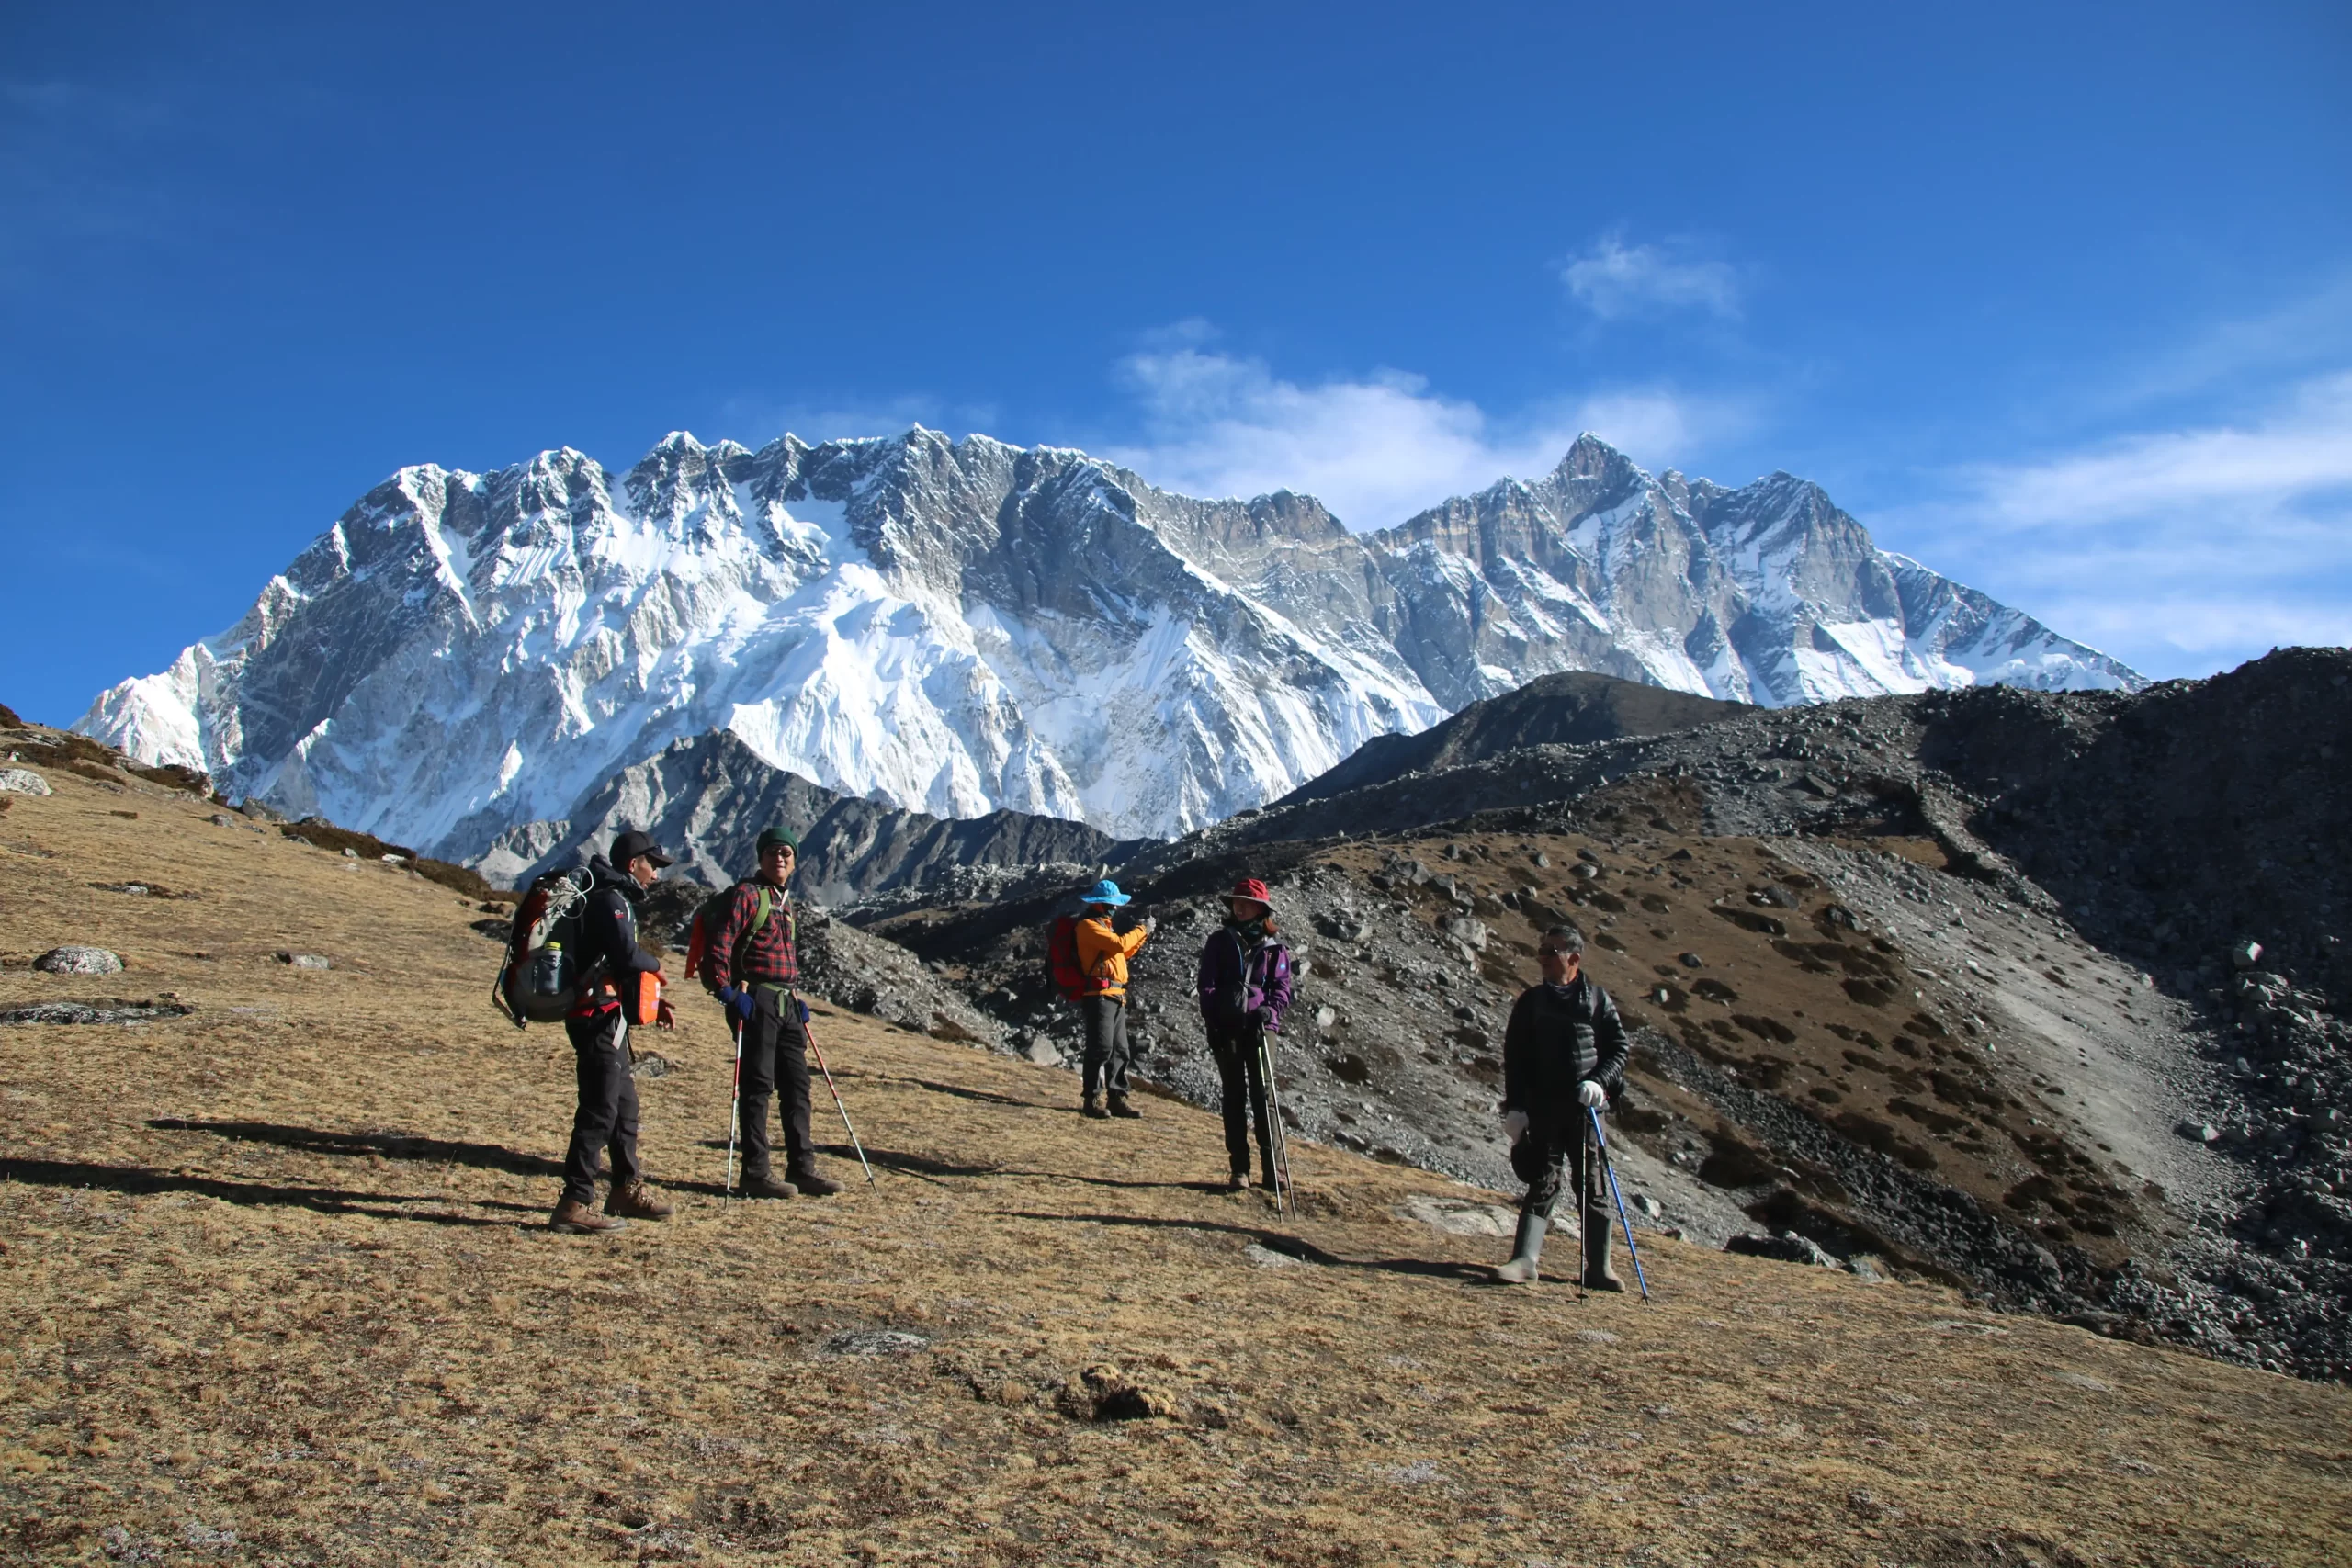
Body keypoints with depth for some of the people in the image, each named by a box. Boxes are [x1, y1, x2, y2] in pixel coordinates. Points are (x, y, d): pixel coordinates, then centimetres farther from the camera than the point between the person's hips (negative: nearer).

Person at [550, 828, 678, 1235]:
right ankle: (574, 1204, -9)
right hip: (598, 1016, -11)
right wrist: (655, 964, -5)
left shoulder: (614, 897, 19)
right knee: (600, 1110, -10)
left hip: (606, 1017, 11)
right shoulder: (610, 900, -14)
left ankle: (628, 1189, 30)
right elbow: (627, 956, -26)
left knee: (624, 1105, 19)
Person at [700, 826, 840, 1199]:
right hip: (755, 1000, -8)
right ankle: (756, 1172, 0)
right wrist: (725, 990, -22)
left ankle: (801, 1167, 14)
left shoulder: (785, 901, 20)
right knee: (758, 1085, -5)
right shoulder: (746, 894, -5)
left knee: (797, 1083, 8)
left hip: (785, 1003, 8)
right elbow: (720, 944, -15)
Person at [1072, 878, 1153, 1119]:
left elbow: (1123, 953, 29)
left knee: (1119, 1050, 10)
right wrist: (1142, 929, -8)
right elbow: (1119, 944, -21)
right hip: (1100, 995, -10)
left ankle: (1118, 1098, 14)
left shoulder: (1102, 924, 21)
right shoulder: (1089, 925, -10)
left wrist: (1145, 935, 19)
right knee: (1100, 1048, -11)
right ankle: (1091, 1099, -6)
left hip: (1115, 997, 10)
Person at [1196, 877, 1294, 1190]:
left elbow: (1283, 985, 4)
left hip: (1260, 1027, -1)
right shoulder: (1219, 941, 8)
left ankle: (1271, 1168, -1)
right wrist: (1211, 1023, -7)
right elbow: (1207, 985, 4)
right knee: (1233, 1096, 4)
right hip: (1227, 1027, 1)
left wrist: (1270, 1009, -16)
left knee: (1263, 1095, -4)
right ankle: (1238, 1168, 7)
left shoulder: (1274, 947, 8)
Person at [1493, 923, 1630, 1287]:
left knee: (1593, 1188, 6)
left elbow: (1618, 1049, 6)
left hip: (1586, 1109, 0)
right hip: (1543, 1109, 0)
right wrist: (1514, 1107, 0)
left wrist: (1600, 1081, -12)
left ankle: (1598, 1267, 16)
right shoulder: (1531, 1002, 7)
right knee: (1544, 1182, -6)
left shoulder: (1597, 1000, 5)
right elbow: (1514, 1057, 7)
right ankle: (1525, 1260, -7)